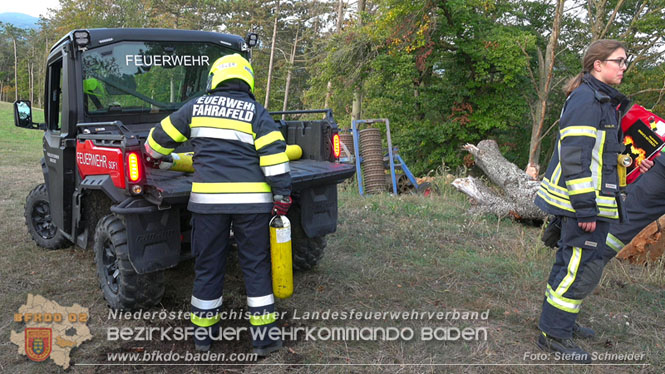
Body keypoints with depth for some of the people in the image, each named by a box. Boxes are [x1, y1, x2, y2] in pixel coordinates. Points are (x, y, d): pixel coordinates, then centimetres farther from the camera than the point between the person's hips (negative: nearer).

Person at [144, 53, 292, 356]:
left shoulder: (196, 107, 9)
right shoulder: (256, 113, 2)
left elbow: (161, 137, 18)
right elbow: (274, 155, -7)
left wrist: (151, 157, 38)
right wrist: (282, 195, -4)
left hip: (208, 198, 2)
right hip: (251, 199, -1)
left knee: (208, 265, 13)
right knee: (256, 265, 8)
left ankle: (203, 331, 25)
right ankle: (264, 336, 12)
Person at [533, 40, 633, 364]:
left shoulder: (603, 100, 17)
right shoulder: (587, 100, -16)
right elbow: (575, 157, -23)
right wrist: (586, 208, -24)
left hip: (588, 200, 11)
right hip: (585, 201, -11)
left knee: (573, 261, 18)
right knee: (582, 267, -5)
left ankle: (562, 321, 32)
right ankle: (553, 333, 5)